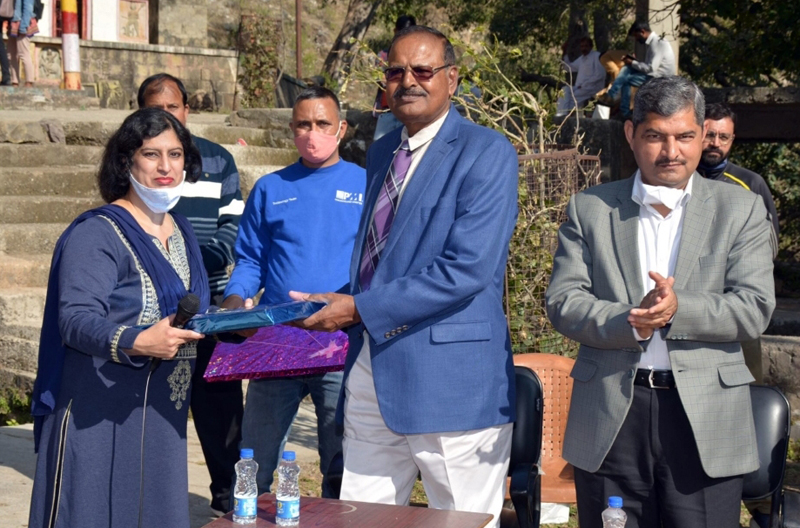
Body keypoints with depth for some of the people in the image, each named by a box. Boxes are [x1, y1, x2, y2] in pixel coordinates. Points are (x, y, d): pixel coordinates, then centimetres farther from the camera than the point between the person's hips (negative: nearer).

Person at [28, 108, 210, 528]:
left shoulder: (181, 232, 14)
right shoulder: (97, 233, -11)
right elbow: (76, 319, -21)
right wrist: (138, 342, -37)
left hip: (162, 412, 7)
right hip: (98, 414, -7)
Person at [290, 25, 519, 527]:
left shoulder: (487, 153, -9)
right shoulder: (381, 153, 16)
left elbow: (467, 270, -19)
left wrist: (361, 308, -18)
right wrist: (339, 306, 6)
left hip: (451, 378, -7)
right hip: (371, 371, 7)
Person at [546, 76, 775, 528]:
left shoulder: (740, 209, 6)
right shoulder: (590, 208, 9)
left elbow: (756, 309, -3)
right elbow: (562, 302, 0)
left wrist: (678, 309, -20)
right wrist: (630, 322, -18)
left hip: (706, 421, -1)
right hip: (610, 420, 1)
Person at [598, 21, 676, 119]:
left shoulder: (657, 43, -17)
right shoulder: (652, 42, 14)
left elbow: (651, 68, -24)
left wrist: (632, 63, -11)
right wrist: (634, 61, 1)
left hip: (659, 78, -10)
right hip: (653, 74, 10)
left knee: (625, 79, -16)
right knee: (626, 69, -2)